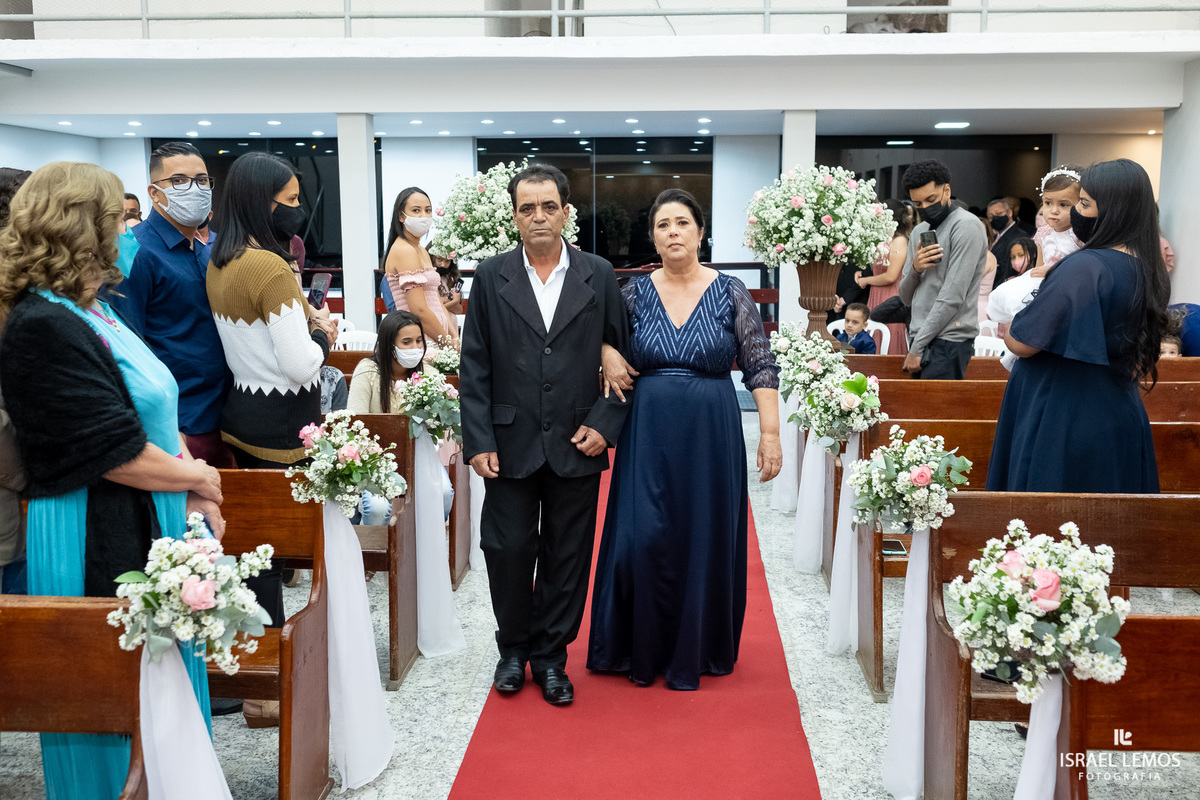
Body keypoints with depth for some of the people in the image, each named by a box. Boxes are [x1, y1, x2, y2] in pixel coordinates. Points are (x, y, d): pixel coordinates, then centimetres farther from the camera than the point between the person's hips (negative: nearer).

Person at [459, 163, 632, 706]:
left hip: (576, 444, 1)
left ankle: (550, 657, 25)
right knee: (508, 550, 6)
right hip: (511, 444, 0)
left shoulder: (599, 276, 2)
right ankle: (513, 649, 29)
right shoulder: (491, 277, 2)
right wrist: (478, 440, -5)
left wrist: (605, 423, -5)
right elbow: (474, 367, 1)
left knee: (567, 557, 8)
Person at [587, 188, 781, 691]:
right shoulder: (633, 294, 2)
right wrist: (606, 351, -7)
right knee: (643, 540, 0)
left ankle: (697, 651, 24)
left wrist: (770, 433, -8)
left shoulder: (731, 293, -1)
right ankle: (643, 651, 20)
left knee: (706, 539, 6)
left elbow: (760, 368, -2)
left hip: (711, 436, -1)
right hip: (649, 436, 1)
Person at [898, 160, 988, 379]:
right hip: (923, 338, 7)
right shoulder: (919, 231, 18)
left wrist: (917, 347, -13)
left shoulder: (965, 226, -7)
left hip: (948, 342, -7)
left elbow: (953, 296, -14)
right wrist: (914, 269, -4)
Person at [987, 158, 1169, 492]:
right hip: (1120, 421, 9)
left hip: (1066, 424, -9)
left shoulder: (1084, 267, -21)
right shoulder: (1148, 268, 6)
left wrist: (1006, 327, 4)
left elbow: (1021, 343, -19)